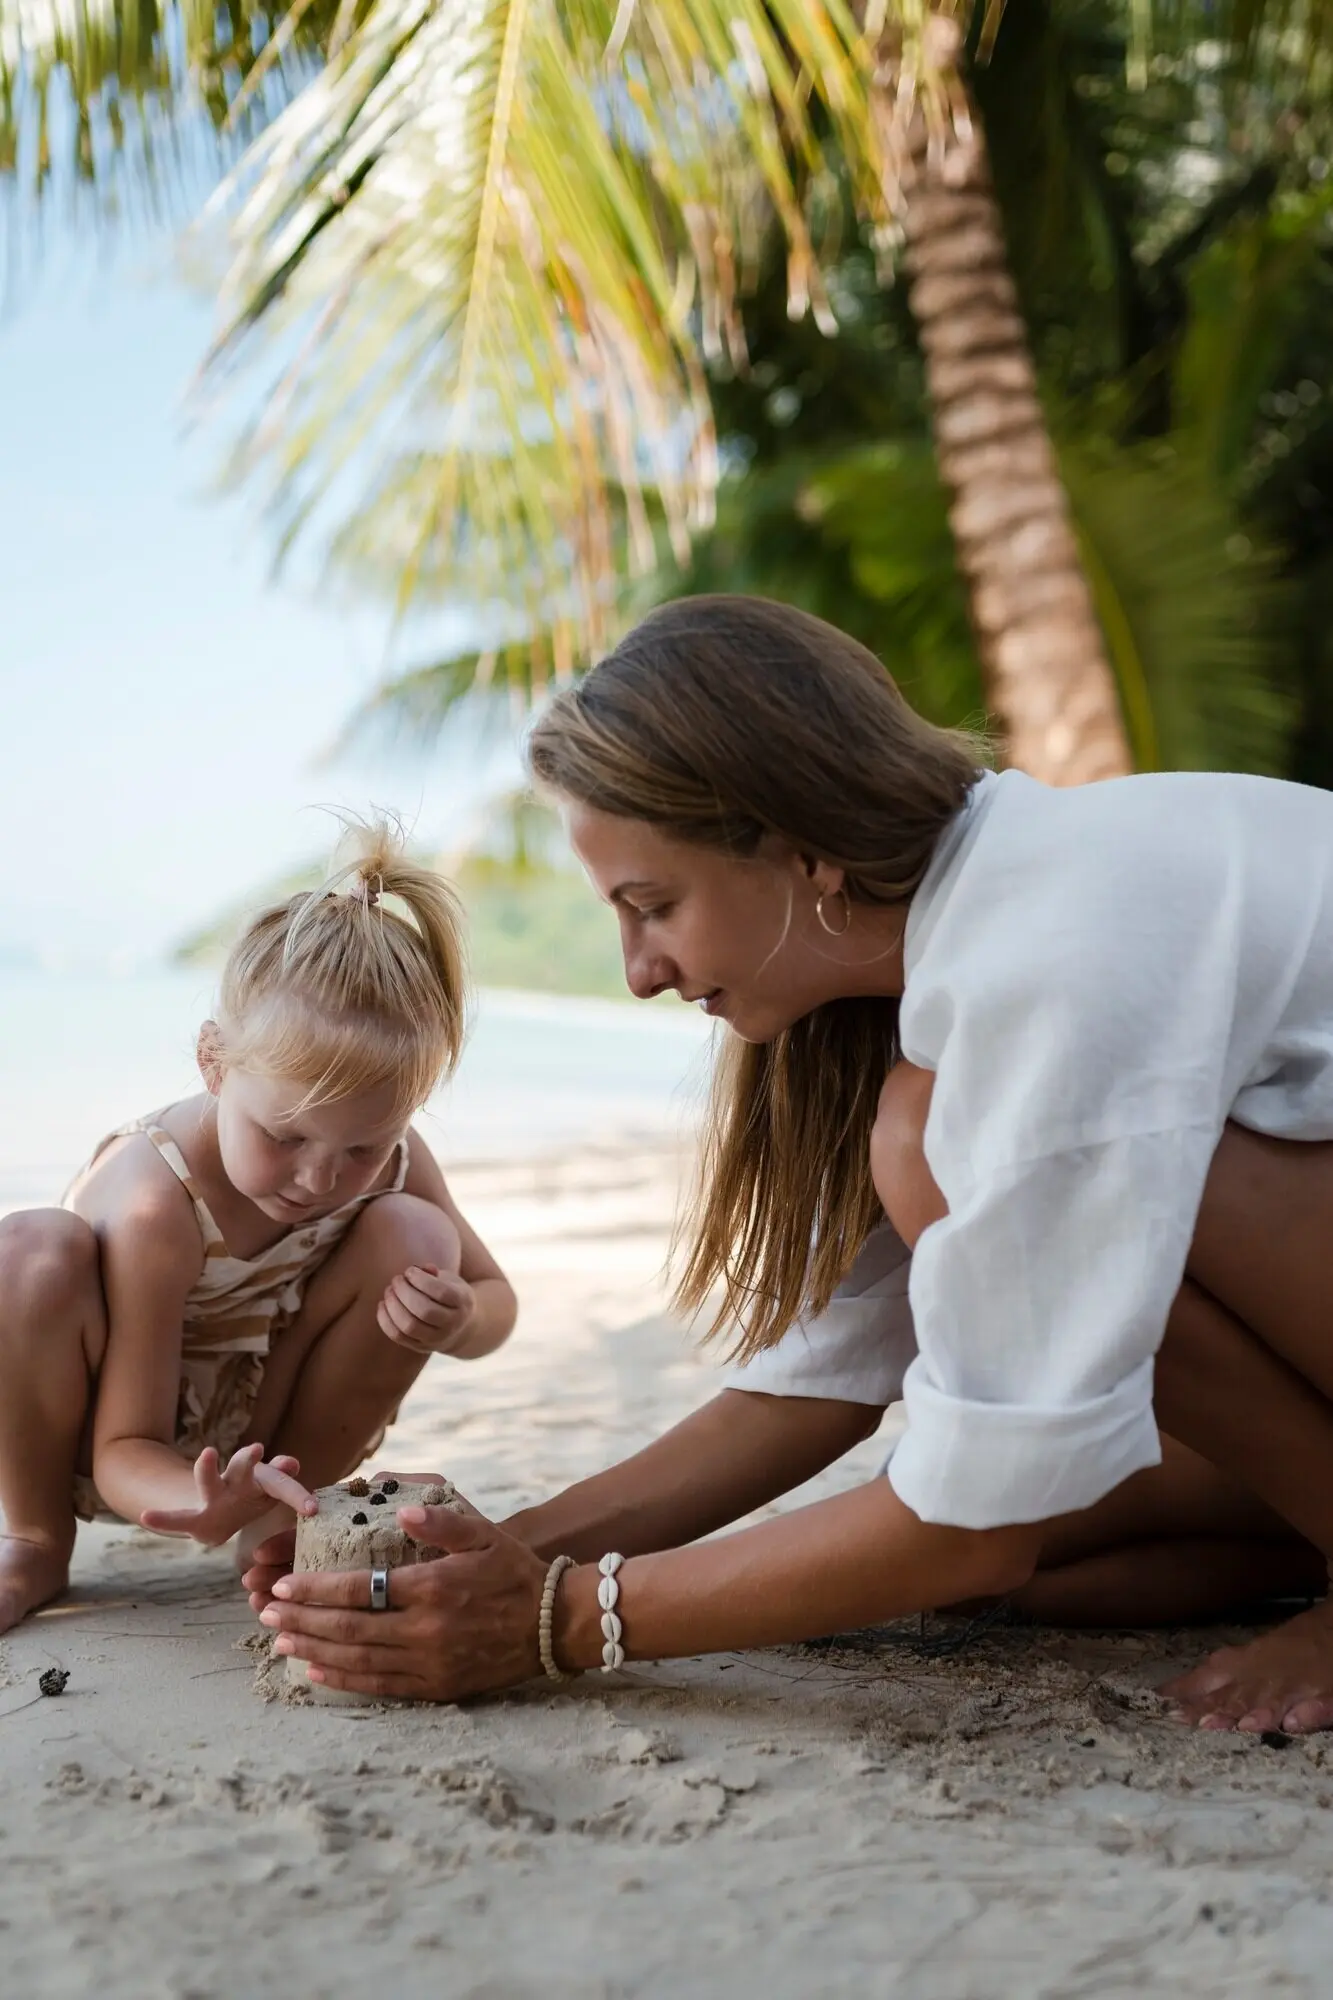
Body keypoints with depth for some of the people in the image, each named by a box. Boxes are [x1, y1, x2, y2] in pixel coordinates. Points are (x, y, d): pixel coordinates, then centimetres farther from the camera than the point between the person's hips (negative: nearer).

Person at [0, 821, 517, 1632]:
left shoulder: (390, 1161, -18)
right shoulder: (153, 1205, -34)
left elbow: (493, 1293, -1)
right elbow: (123, 1451, -29)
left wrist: (456, 1322, -27)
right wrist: (206, 1506, -54)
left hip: (255, 1425, 4)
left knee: (417, 1238, -20)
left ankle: (281, 1518, -3)